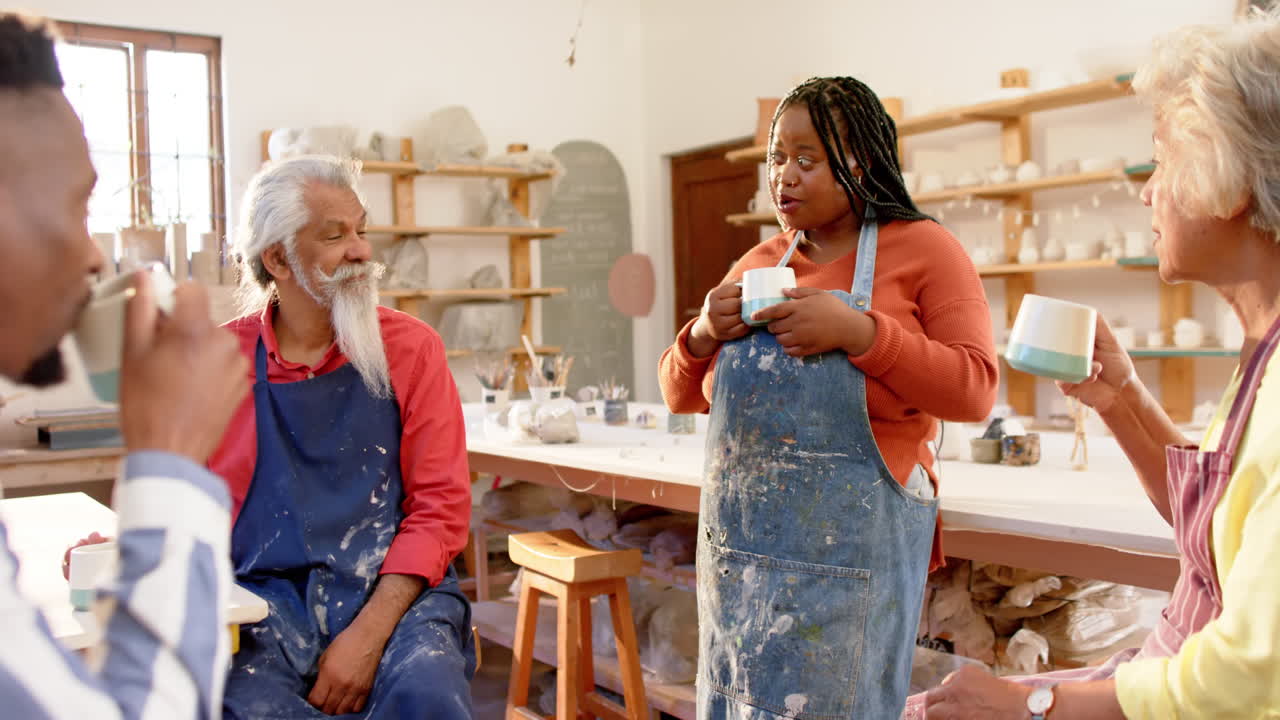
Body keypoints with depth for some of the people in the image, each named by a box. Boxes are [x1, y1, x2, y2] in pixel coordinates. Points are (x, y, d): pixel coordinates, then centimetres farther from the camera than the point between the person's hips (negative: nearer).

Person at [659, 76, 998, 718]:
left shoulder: (923, 249, -1)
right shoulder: (756, 264, 13)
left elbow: (975, 392, -10)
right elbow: (681, 396, 17)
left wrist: (856, 331, -20)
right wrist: (703, 335, -5)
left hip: (847, 545, -5)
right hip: (736, 543, 5)